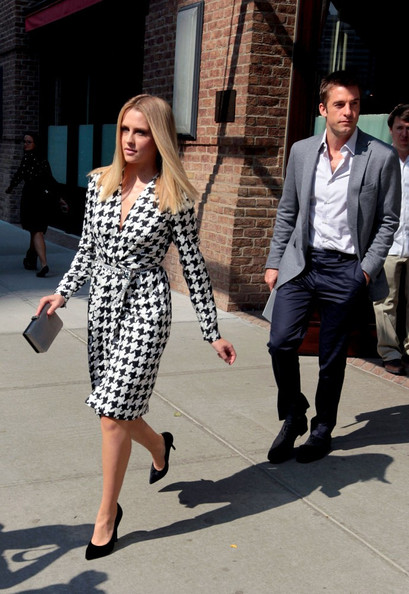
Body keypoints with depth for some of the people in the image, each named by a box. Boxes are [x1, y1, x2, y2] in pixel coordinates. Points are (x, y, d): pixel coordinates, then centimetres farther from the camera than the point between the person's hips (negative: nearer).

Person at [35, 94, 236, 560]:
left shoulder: (174, 197, -9)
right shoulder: (100, 182, 4)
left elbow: (193, 266, -5)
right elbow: (87, 248, 14)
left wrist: (213, 333, -2)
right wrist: (62, 293, 2)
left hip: (145, 304, -5)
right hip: (102, 302, 5)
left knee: (112, 412, -7)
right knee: (115, 408, 13)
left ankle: (107, 513, 12)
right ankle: (159, 444, 47)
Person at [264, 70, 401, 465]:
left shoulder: (382, 157, -4)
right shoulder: (301, 151, 6)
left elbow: (388, 221, 0)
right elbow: (286, 213, 12)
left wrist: (368, 269, -7)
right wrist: (274, 262, 8)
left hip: (345, 270, -2)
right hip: (300, 264, 3)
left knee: (332, 358, 6)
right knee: (281, 342, -8)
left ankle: (322, 430, 26)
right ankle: (293, 417, 16)